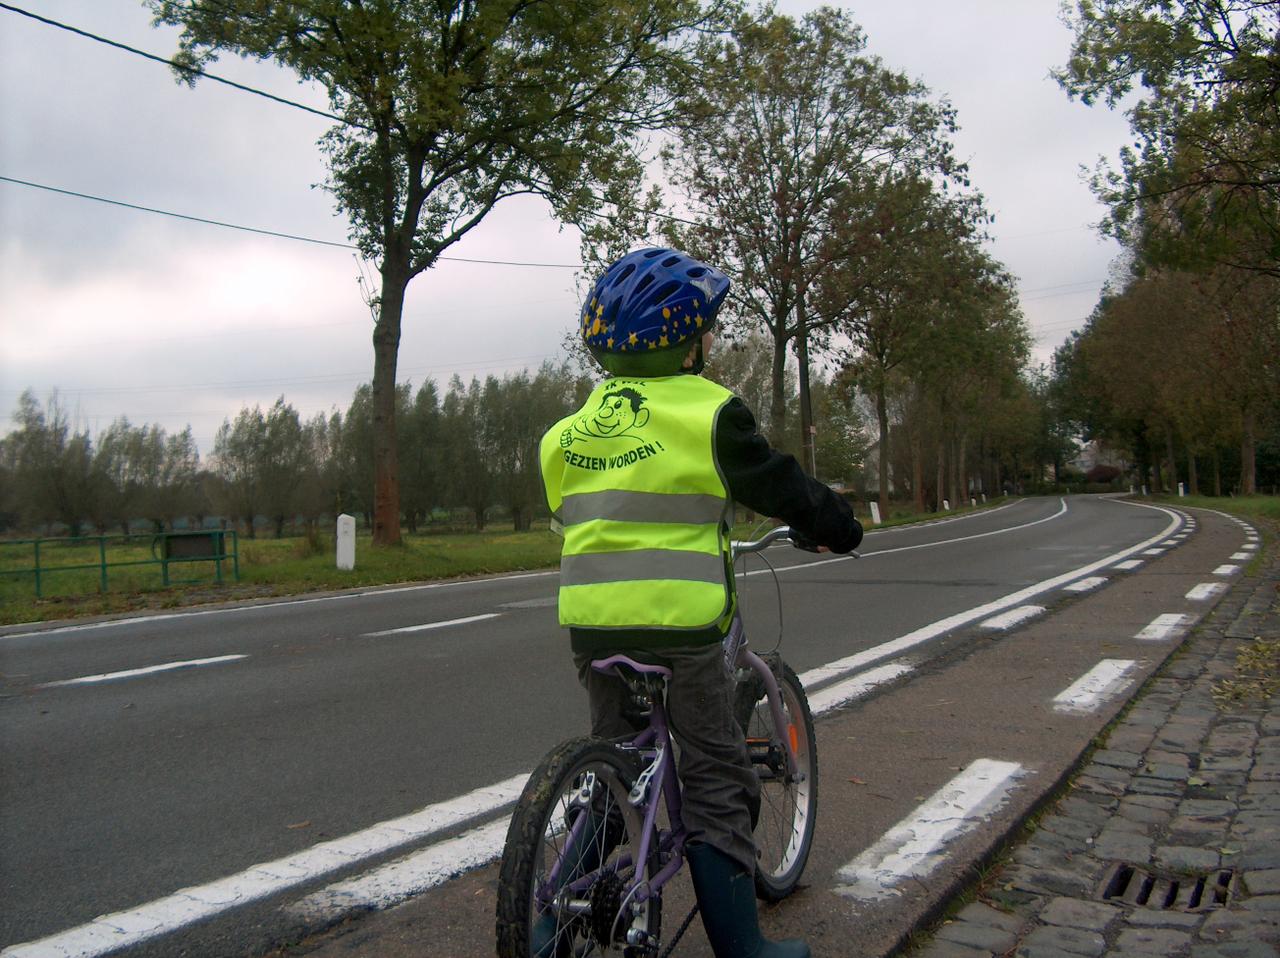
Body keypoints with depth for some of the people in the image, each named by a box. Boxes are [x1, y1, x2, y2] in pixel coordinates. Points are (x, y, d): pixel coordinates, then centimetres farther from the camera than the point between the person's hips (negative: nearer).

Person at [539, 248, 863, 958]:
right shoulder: (706, 413, -9)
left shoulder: (571, 428, 9)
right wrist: (840, 529, 17)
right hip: (677, 629, -6)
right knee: (717, 788, 7)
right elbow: (784, 488, -1)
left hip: (591, 622, 6)